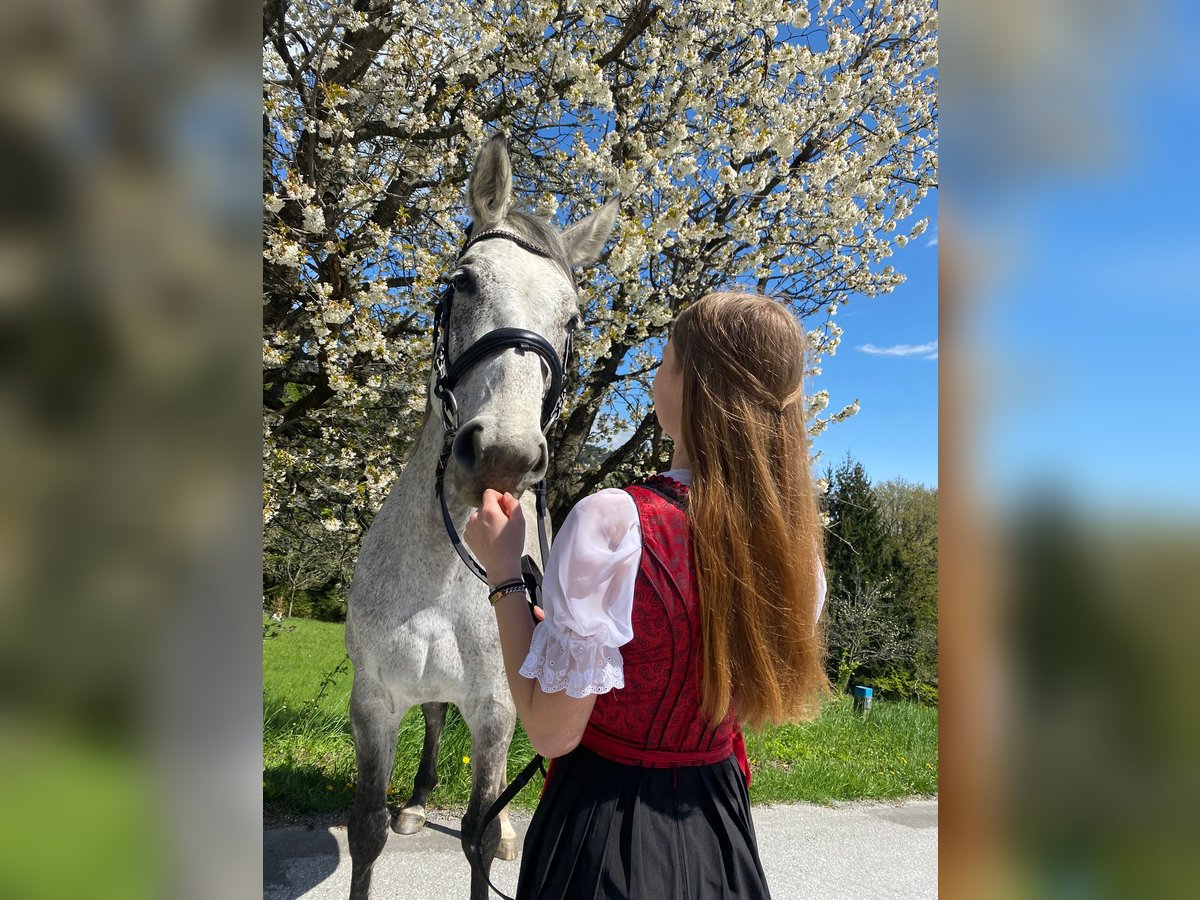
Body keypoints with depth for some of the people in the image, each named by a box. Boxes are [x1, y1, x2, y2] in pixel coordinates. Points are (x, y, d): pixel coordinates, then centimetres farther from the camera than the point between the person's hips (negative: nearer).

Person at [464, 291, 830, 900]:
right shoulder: (793, 535, -9)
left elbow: (551, 731, -21)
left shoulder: (614, 523, -28)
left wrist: (503, 573, -15)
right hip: (720, 816, 5)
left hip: (607, 817, -5)